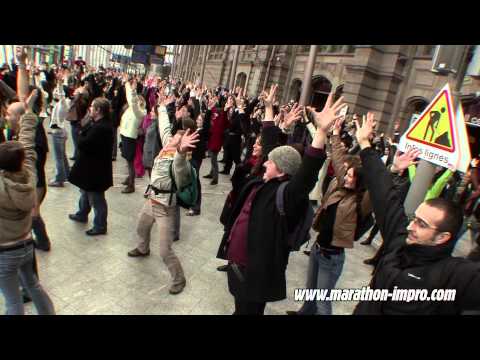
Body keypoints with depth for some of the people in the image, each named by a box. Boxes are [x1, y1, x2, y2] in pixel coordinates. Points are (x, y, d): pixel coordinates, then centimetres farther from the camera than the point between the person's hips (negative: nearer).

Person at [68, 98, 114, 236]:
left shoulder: (100, 128, -28)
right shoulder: (97, 123, 7)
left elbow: (82, 144, -28)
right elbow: (83, 131, 10)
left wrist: (81, 135, -9)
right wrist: (82, 134, -10)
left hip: (95, 170, -11)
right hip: (90, 167, 11)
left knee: (96, 198, 4)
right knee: (85, 191, 29)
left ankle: (100, 226, 19)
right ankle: (82, 214, 50)